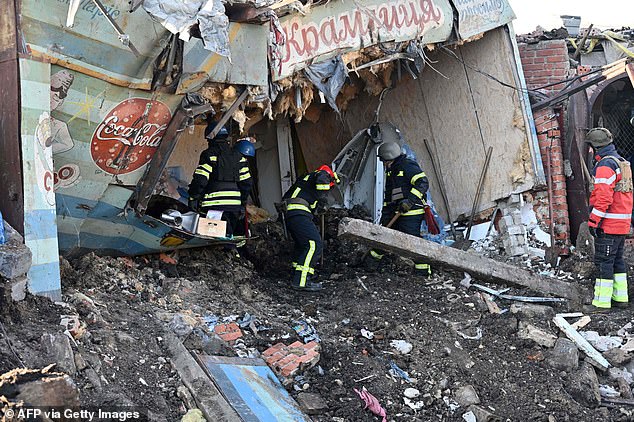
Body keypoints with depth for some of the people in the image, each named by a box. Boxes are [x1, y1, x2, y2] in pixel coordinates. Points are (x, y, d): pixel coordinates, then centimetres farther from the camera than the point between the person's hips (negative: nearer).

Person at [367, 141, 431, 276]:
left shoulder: (408, 166, -10)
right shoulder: (390, 171, 20)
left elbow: (423, 183, -20)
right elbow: (388, 194, 25)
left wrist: (410, 200, -27)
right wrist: (385, 213, 21)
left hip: (411, 213, -9)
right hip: (396, 212, 9)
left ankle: (423, 271, -8)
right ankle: (374, 257, 35)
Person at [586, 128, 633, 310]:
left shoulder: (605, 165, -17)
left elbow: (603, 198, -23)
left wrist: (593, 221, -18)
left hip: (608, 225, -10)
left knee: (603, 262, -5)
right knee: (617, 259, 17)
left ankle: (601, 303, -3)